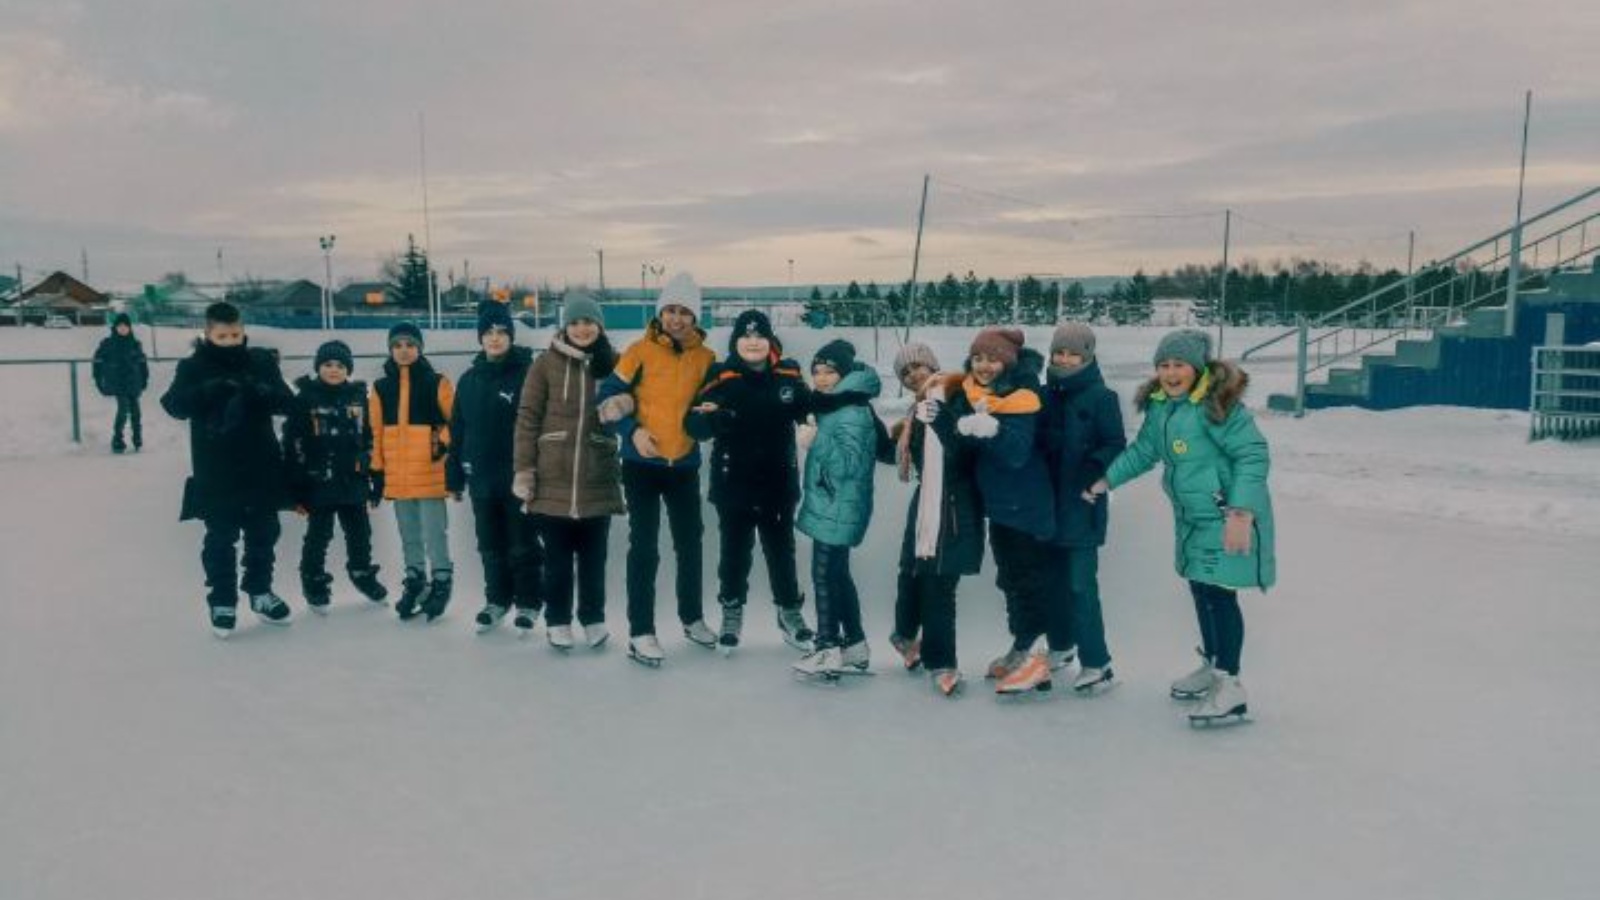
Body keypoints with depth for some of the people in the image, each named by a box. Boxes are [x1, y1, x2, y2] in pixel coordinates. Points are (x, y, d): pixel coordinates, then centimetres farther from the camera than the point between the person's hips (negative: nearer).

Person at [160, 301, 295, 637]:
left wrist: (262, 392, -27)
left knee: (263, 533, 14)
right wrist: (208, 390, -35)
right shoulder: (193, 367, -3)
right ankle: (222, 601, 15)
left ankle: (260, 591, 31)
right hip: (216, 474, -2)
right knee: (221, 539, 3)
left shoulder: (262, 361, 1)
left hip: (261, 468, 2)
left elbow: (287, 402, -5)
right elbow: (175, 405, -17)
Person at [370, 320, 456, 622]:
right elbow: (377, 433, 11)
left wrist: (444, 441, -19)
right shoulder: (381, 388, 10)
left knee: (434, 532, -3)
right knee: (409, 534, 13)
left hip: (430, 472, -4)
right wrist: (377, 471, 9)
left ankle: (441, 582, 9)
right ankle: (414, 581, 24)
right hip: (397, 475, 4)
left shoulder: (437, 383, -2)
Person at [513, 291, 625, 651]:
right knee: (557, 556, 8)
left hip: (598, 480, 1)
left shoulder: (614, 363, 4)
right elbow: (528, 418, -1)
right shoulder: (546, 363, -1)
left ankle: (594, 618, 25)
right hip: (553, 480, -1)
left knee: (594, 555, 11)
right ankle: (557, 620, 22)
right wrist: (524, 469, -5)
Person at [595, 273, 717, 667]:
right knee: (644, 547, -2)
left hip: (685, 465, 4)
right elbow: (609, 396, -6)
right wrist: (632, 430, -17)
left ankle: (692, 617, 32)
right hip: (642, 464, -3)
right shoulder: (640, 351, -8)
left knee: (690, 544, 14)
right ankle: (640, 632, 6)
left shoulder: (706, 358, 2)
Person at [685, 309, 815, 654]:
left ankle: (790, 612, 31)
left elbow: (807, 409, 13)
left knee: (782, 549, 15)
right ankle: (732, 612, 31)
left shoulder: (789, 376, -4)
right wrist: (707, 417, -36)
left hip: (779, 481, 2)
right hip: (733, 482, -2)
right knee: (735, 551, 13)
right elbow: (695, 425, -15)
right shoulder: (721, 378, -11)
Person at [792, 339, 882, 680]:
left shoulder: (852, 413, -17)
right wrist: (814, 441, 9)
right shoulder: (833, 407, 15)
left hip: (838, 510, -11)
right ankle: (854, 646, 24)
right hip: (829, 507, 11)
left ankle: (829, 650, -1)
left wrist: (816, 443, -26)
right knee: (838, 576, 15)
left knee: (825, 576, -7)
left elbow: (850, 463, -23)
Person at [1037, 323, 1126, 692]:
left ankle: (1096, 663, 2)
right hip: (1048, 502, 5)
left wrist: (1092, 472, -24)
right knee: (1054, 580, 15)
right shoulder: (1045, 395, 7)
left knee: (1081, 585, -6)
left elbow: (1116, 447, -10)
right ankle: (1061, 646, 33)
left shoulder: (1101, 397, -7)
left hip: (1082, 506, -5)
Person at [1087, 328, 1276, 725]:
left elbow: (1253, 454, -22)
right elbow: (1143, 450, 18)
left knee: (1219, 593, -8)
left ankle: (1230, 686, 1)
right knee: (1201, 590, 18)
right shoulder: (1159, 405, 5)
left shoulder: (1218, 405, -21)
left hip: (1227, 517, -9)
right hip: (1191, 517, 9)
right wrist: (1107, 480, 13)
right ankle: (1212, 666, 36)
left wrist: (1241, 512, -27)